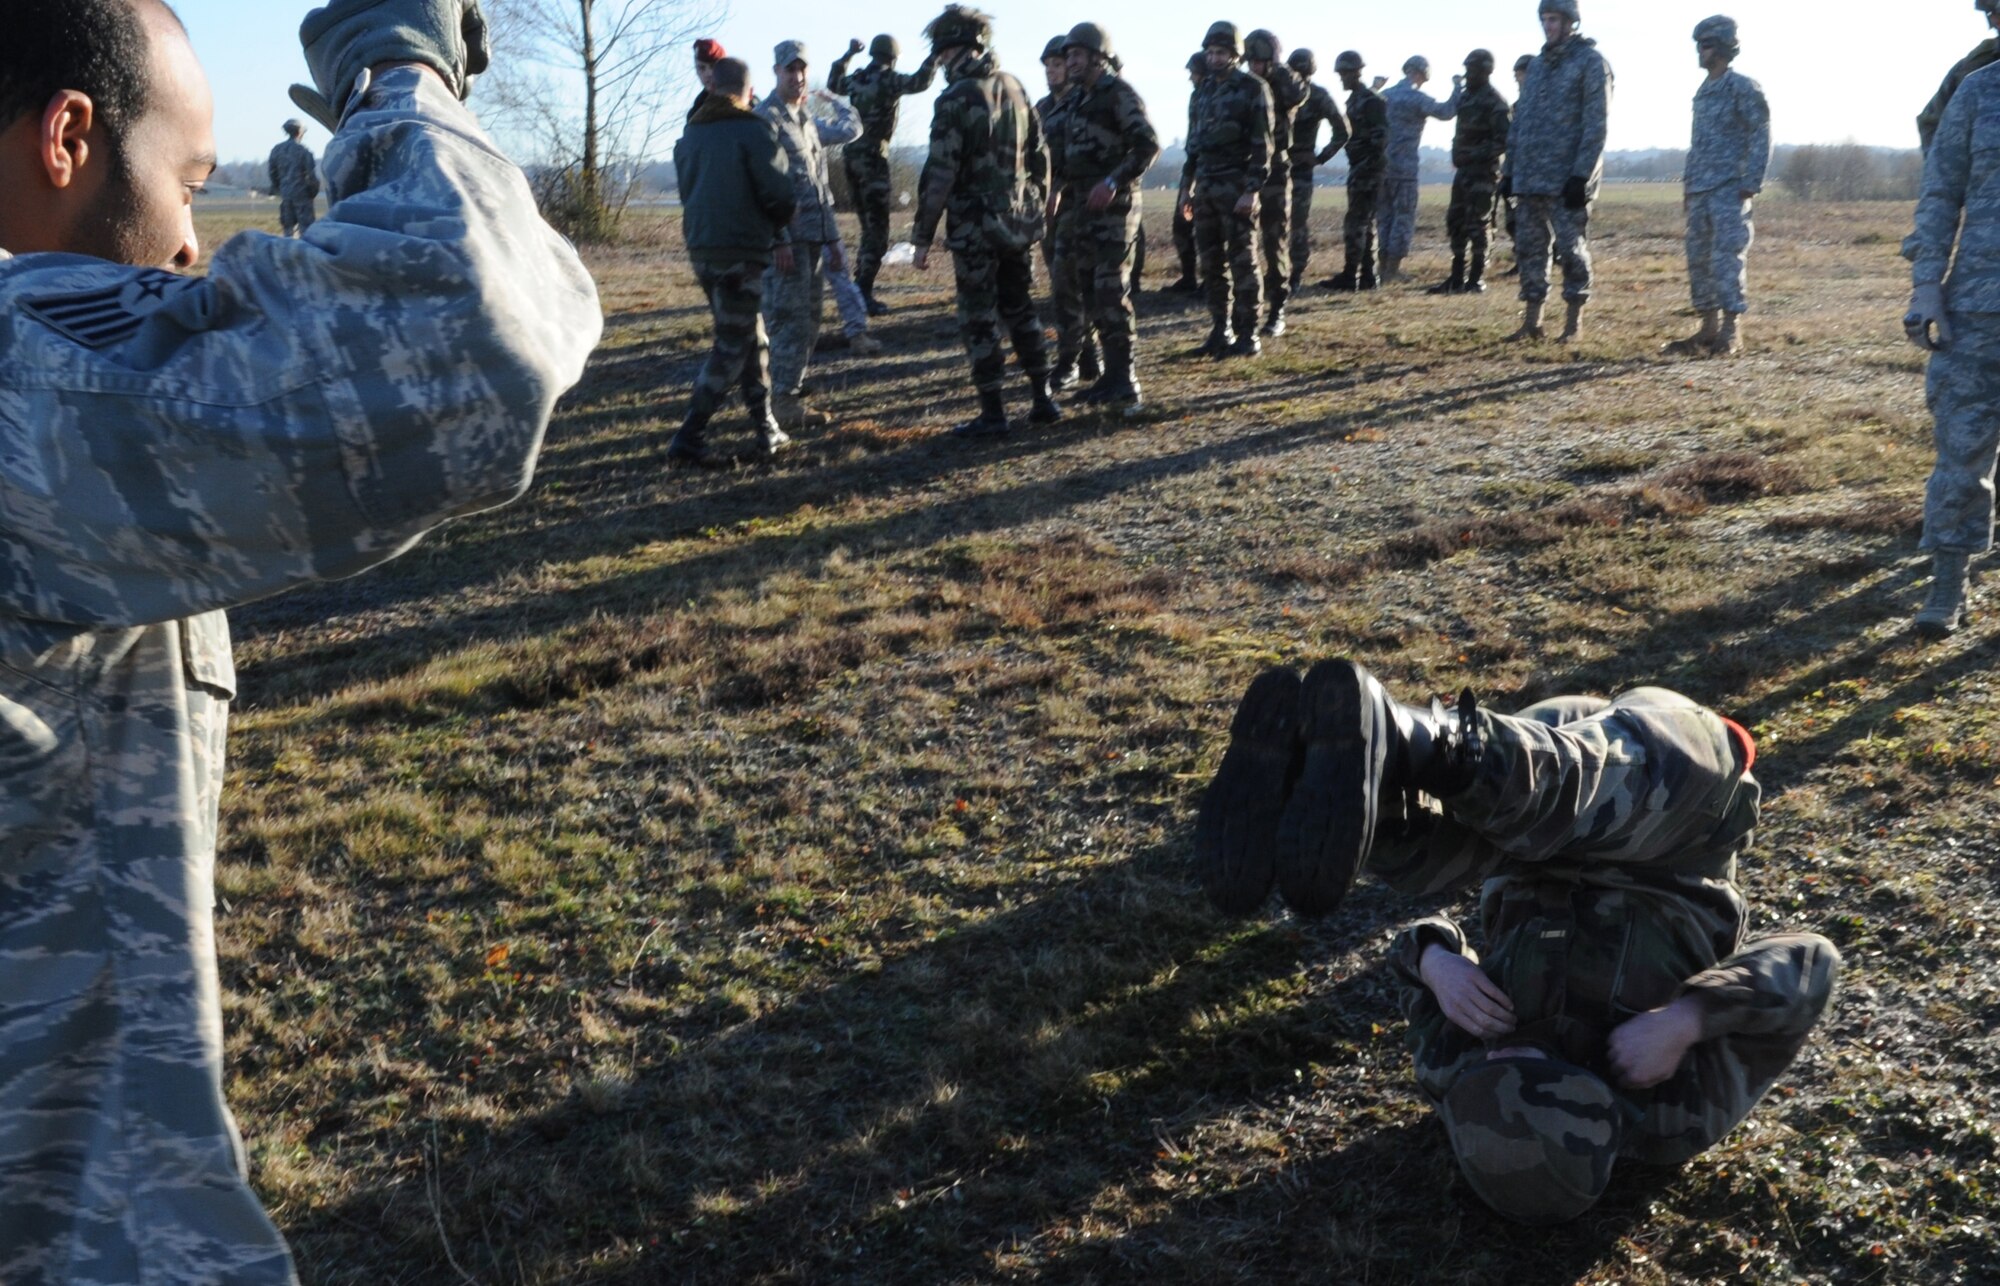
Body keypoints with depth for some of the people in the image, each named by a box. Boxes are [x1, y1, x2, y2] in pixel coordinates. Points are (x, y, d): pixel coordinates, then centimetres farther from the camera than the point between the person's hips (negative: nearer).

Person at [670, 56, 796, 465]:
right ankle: (689, 439, -6)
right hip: (740, 251, -7)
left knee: (751, 337, 17)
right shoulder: (754, 131, -11)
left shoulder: (691, 133, 11)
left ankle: (766, 428, 20)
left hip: (700, 248, 7)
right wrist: (780, 235, 9)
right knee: (732, 347, -2)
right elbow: (779, 194, -12)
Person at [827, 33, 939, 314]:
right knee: (877, 229, -6)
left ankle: (860, 288, 22)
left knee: (868, 225, 18)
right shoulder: (888, 80, -9)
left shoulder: (856, 79, 12)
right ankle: (863, 292, -12)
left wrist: (848, 55, 39)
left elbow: (833, 84, 33)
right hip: (872, 157, -8)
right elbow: (920, 81, -23)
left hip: (851, 156, 8)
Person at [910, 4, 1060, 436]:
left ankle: (993, 413, 4)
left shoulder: (956, 98, -13)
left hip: (975, 226, -6)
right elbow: (1040, 155, 13)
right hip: (1018, 221, 6)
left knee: (980, 319, 1)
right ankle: (1043, 400, 19)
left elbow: (940, 174, -15)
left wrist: (922, 237, -11)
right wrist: (1039, 208, 22)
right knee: (1022, 310, 16)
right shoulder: (1014, 88, 8)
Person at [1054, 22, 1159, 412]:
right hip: (1081, 208, 9)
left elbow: (1149, 146, -19)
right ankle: (1112, 373, 17)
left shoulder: (1119, 93, -11)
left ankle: (1125, 382, -8)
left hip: (1114, 207, -9)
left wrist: (1113, 182, -28)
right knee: (1091, 292, 9)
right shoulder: (1076, 99, 14)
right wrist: (1058, 188, 11)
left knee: (1111, 292, -12)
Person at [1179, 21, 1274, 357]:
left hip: (1236, 187, -6)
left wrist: (1252, 190, -17)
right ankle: (1220, 332, 15)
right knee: (1211, 263, 7)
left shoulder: (1253, 89, -5)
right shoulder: (1204, 91, 15)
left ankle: (1247, 336, -1)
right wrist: (1187, 186, 14)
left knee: (1243, 262, -5)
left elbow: (1262, 145, -10)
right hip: (1205, 187, 7)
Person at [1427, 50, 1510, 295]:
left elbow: (1503, 141, -17)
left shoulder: (1494, 102, -12)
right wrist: (1456, 155, 11)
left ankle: (1476, 280, 1)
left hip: (1483, 172, -9)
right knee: (1456, 223, 10)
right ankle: (1457, 278, 16)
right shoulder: (1466, 98, 14)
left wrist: (1476, 155, -21)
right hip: (1463, 170, 9)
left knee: (1477, 225, -5)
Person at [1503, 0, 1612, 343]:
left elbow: (1596, 124, -11)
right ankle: (1531, 321, 12)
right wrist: (1510, 169, 11)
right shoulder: (1538, 64, 16)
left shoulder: (1590, 62, -4)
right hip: (1530, 177, 6)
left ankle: (1574, 322, 7)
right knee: (1530, 249, 6)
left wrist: (1582, 175, -18)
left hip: (1567, 179, -6)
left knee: (1571, 250, -1)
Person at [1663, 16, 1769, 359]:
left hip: (1729, 189, -8)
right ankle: (1709, 328, 14)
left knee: (1726, 258, -11)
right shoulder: (1703, 92, 18)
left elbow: (1760, 137, -10)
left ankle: (1731, 333, -8)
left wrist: (1751, 184, -16)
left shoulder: (1743, 87, -6)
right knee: (1699, 259, 7)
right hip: (1700, 190, 8)